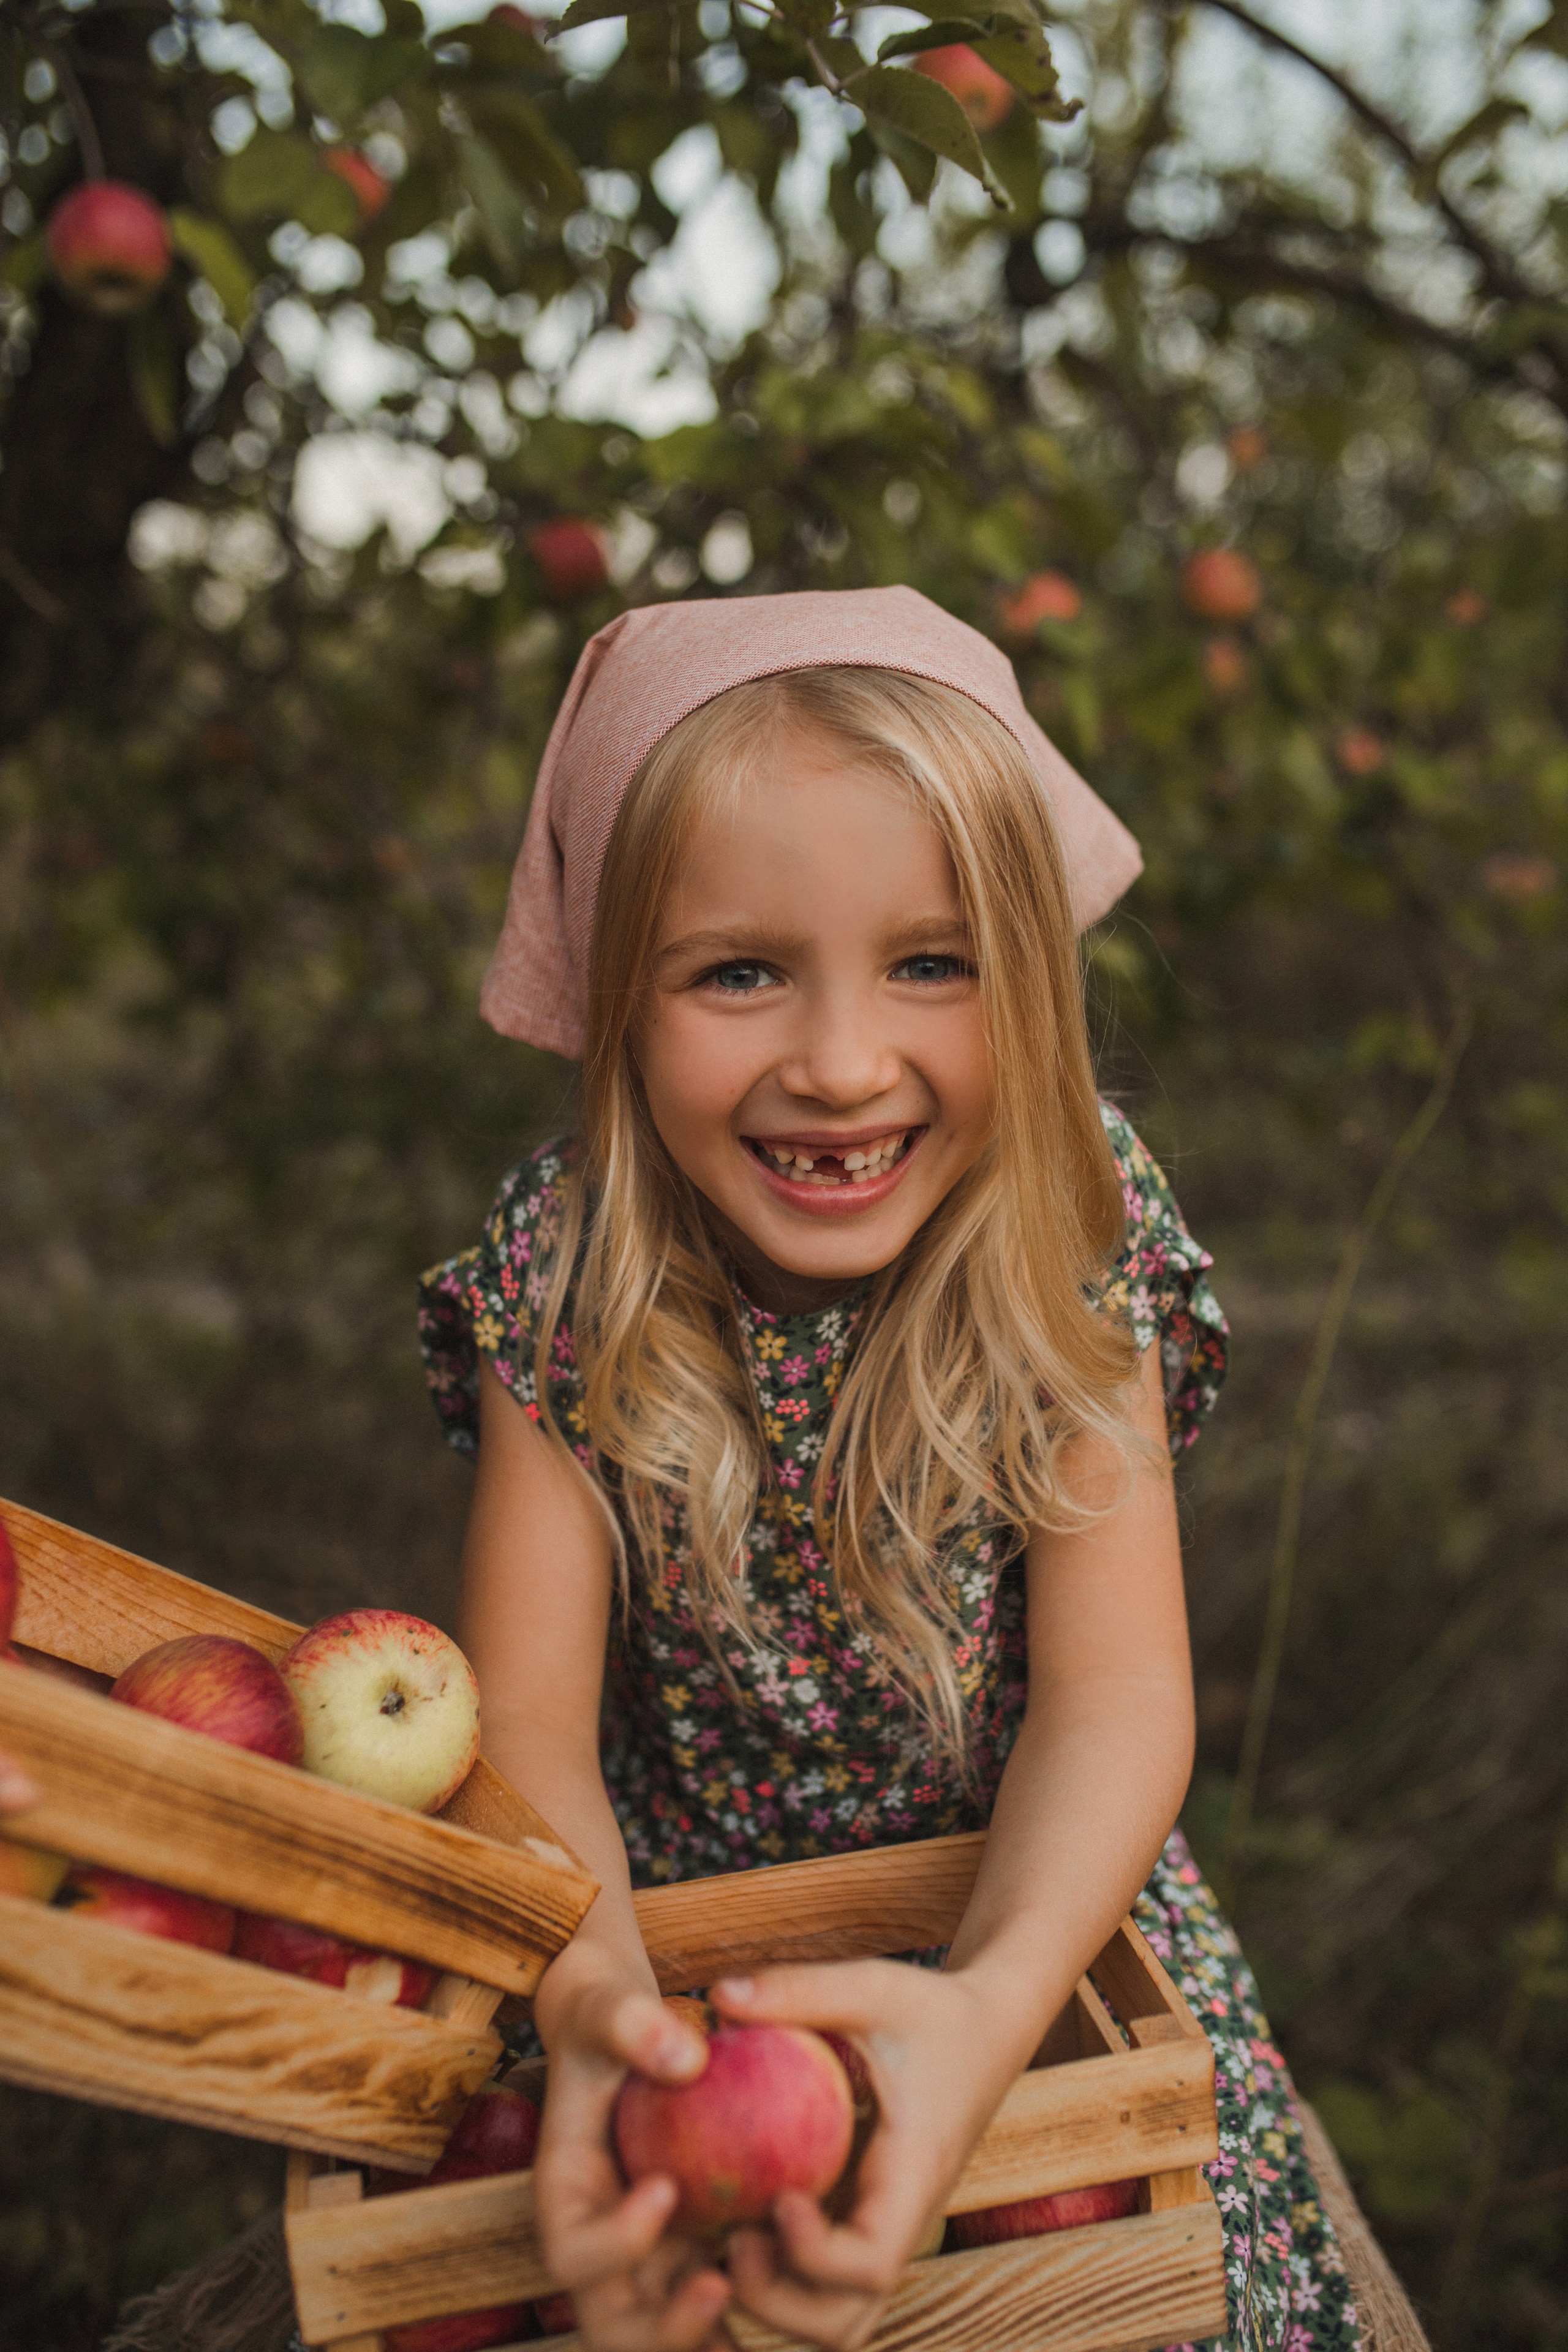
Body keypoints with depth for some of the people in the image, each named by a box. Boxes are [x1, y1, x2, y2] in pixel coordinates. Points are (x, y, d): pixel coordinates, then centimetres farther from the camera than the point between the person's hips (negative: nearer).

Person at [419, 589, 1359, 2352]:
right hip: (662, 1906, 1)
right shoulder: (563, 1278, -16)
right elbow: (526, 1712, -19)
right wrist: (594, 1989, -40)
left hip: (1028, 1896, 0)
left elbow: (1113, 1691, -22)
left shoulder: (1072, 1254, -16)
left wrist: (993, 2001, -41)